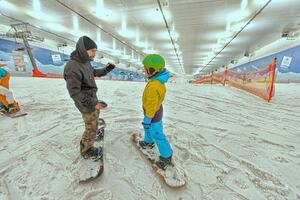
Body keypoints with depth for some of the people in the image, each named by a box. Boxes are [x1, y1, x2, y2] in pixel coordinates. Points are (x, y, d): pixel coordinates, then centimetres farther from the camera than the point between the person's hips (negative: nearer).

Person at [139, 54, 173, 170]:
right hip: (156, 110, 10)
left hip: (153, 114, -10)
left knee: (157, 135, 7)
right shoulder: (158, 80, -4)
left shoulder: (153, 86, -35)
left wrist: (147, 119, -17)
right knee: (147, 128, 31)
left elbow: (151, 105, -29)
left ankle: (166, 157, 27)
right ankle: (148, 142, 58)